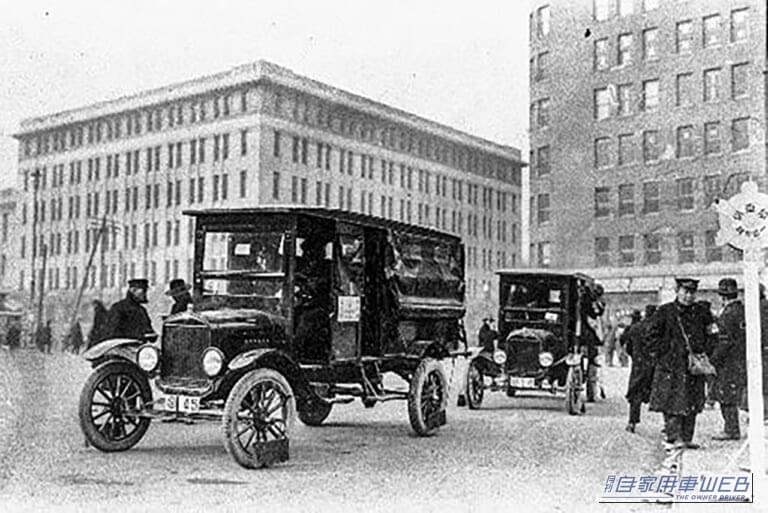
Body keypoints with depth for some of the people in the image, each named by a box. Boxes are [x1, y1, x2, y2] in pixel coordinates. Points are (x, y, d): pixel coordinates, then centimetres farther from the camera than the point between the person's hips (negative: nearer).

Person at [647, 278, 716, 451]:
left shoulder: (701, 313, 6)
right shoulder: (665, 312, -4)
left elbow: (710, 333, 20)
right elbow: (651, 335, -1)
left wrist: (705, 352, 8)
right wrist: (659, 356, -6)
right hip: (671, 367, -4)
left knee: (692, 404, 7)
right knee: (671, 403, -7)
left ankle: (687, 438, 16)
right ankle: (673, 438, -6)